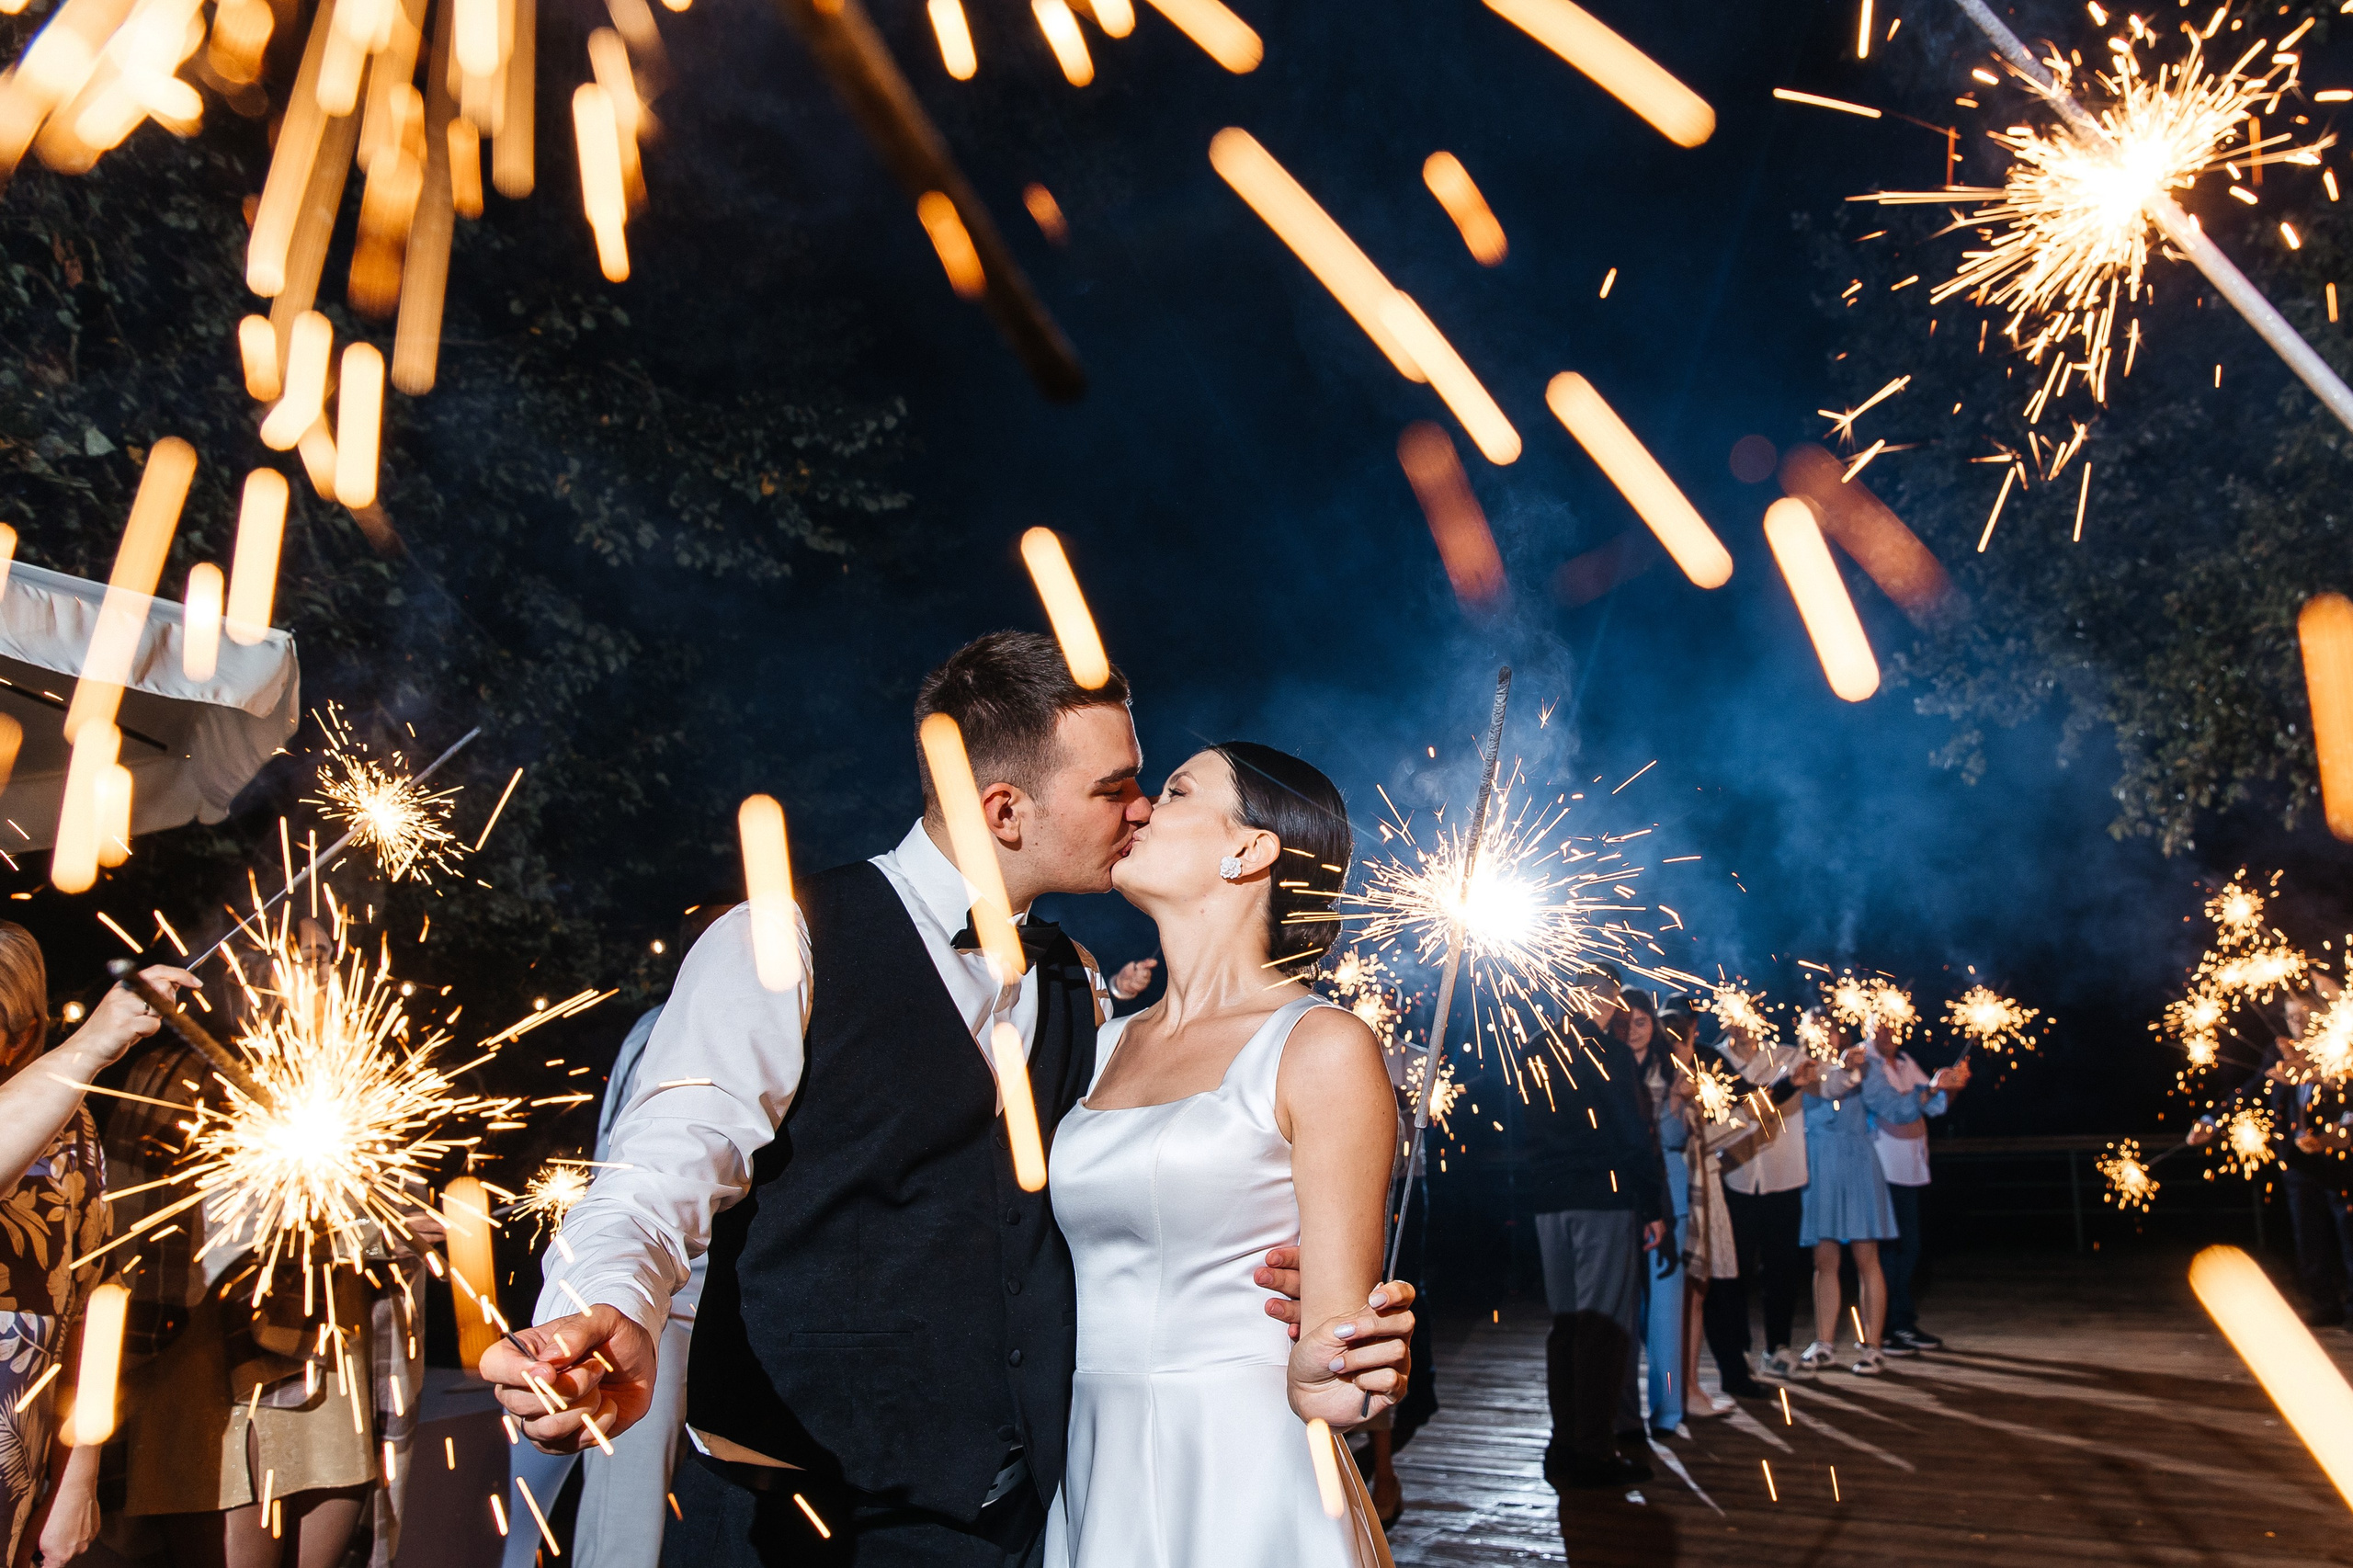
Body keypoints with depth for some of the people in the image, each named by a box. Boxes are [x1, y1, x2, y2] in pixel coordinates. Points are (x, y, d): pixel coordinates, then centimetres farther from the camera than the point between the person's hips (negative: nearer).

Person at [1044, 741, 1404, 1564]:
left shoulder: (1322, 1047, -10)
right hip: (1088, 1475, 5)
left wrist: (1334, 1376, -29)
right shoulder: (1103, 1045, 9)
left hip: (1243, 1485, -5)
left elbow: (1329, 1351, -10)